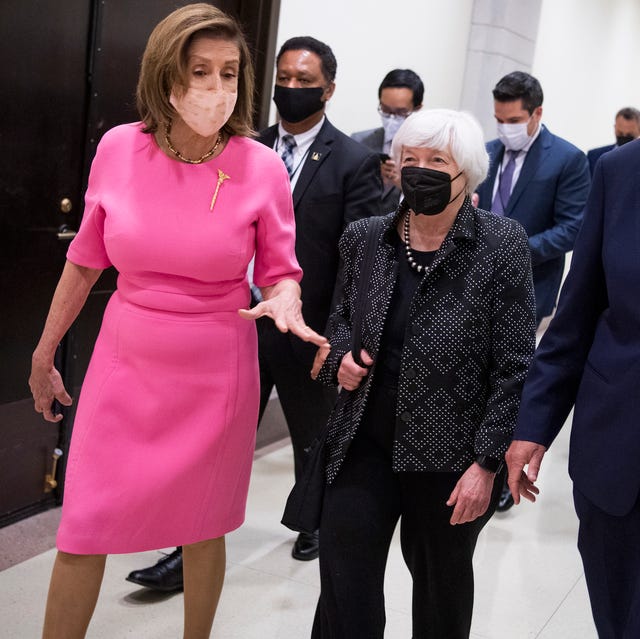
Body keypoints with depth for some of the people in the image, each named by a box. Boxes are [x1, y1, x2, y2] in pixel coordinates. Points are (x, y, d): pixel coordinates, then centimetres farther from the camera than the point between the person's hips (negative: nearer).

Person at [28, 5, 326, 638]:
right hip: (125, 367, 1)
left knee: (202, 530, 14)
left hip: (215, 373, -1)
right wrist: (44, 353, 13)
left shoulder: (261, 167, -10)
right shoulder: (119, 148, -6)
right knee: (82, 533, 4)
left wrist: (283, 301, -24)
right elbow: (85, 259, 6)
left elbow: (280, 271, 0)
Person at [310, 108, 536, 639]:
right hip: (365, 441, 3)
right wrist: (340, 355, -4)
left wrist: (487, 462, -13)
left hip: (450, 456, -2)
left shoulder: (502, 245, -12)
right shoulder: (364, 238, 0)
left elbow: (514, 367, -11)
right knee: (344, 583, 3)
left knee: (441, 577, 19)